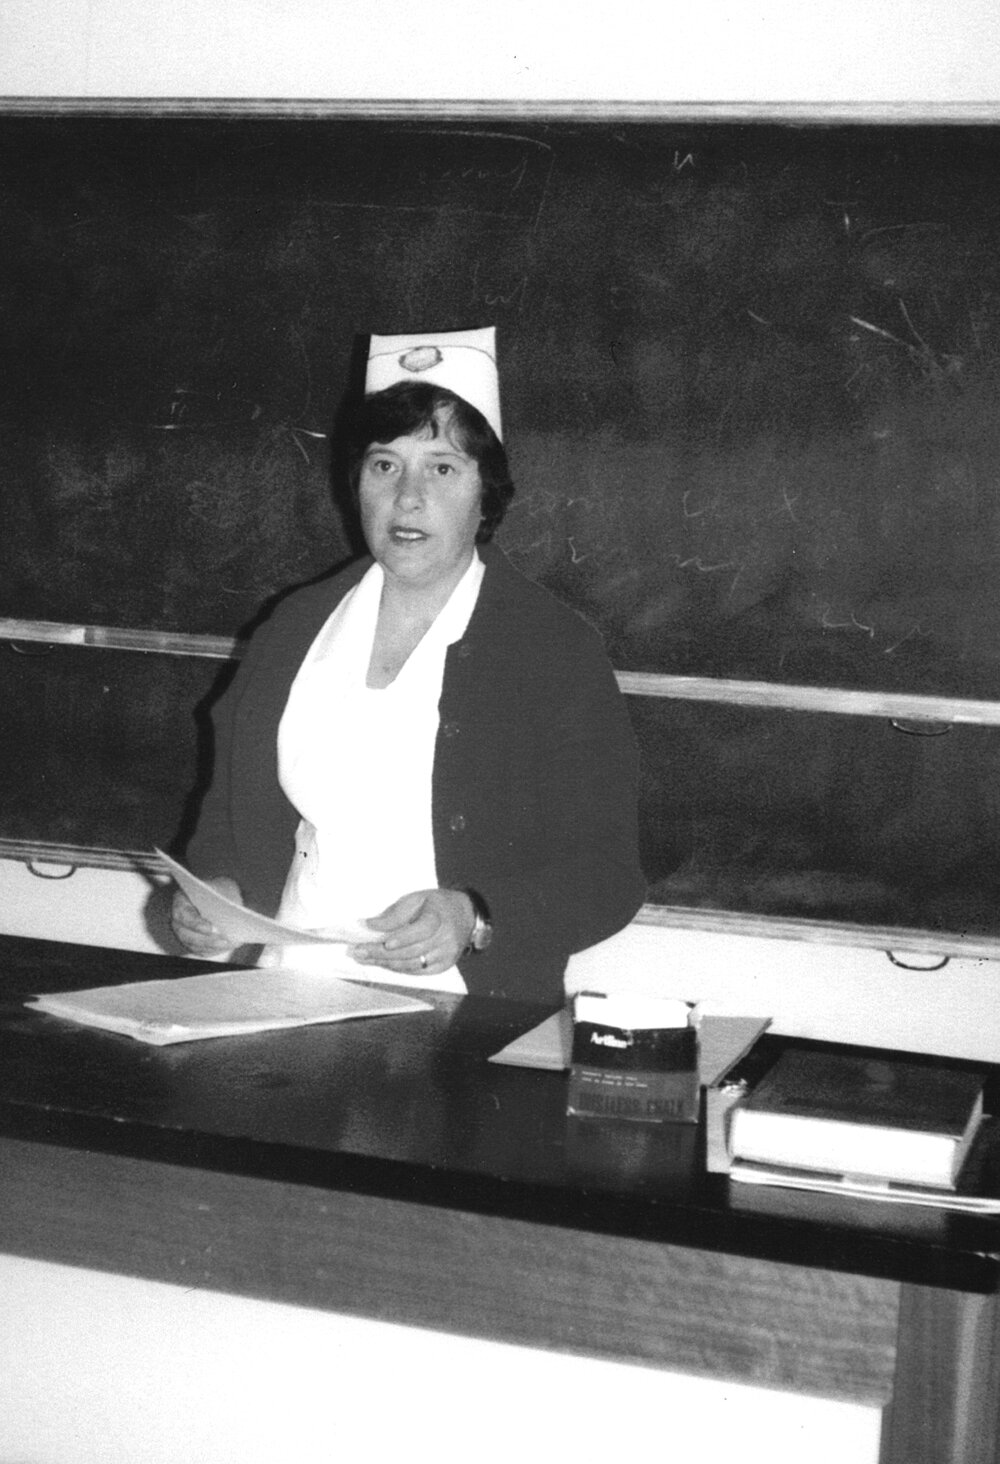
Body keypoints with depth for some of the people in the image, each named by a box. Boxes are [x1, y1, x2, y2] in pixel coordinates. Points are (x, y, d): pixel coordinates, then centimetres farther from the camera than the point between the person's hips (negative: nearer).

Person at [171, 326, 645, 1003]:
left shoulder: (559, 649, 2)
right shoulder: (295, 625, 16)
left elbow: (607, 875, -2)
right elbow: (228, 809, 24)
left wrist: (474, 920, -18)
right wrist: (215, 890, 3)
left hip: (461, 1019, -3)